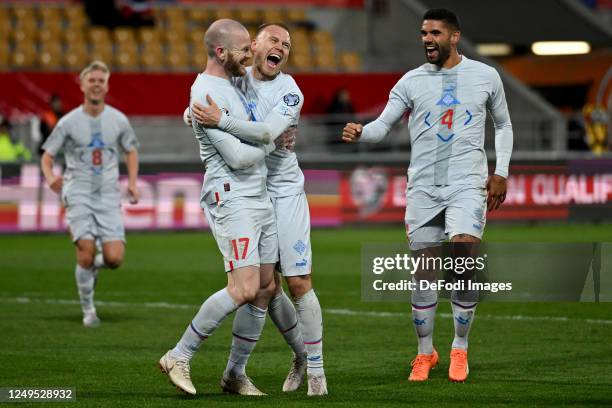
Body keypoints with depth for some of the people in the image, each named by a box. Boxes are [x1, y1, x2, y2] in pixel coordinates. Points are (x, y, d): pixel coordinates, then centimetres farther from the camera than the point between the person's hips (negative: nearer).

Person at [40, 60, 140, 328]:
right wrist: (50, 177, -16)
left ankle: (94, 265, 26)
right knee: (86, 252, -14)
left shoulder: (118, 120, 6)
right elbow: (47, 156, 5)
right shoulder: (69, 122, 0)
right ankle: (88, 310, 4)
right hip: (78, 195, -2)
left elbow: (131, 151, 21)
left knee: (114, 258, -11)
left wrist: (132, 182, 8)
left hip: (109, 197, 2)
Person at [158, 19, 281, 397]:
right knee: (245, 289, -18)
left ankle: (236, 374, 15)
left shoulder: (231, 82, 13)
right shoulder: (207, 94, -16)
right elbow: (237, 157, -18)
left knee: (266, 290, 7)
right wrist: (273, 141, -1)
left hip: (260, 198, 10)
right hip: (232, 199, -10)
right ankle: (179, 357, -8)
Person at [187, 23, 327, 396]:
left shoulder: (289, 93, -9)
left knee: (299, 283, -8)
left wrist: (222, 120, -30)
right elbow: (194, 113, 12)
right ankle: (300, 354, 24)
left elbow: (268, 133, -25)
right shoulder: (234, 81, 4)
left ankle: (316, 369, 1)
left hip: (285, 193, -4)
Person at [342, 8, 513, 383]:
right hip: (423, 187, 2)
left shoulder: (485, 76, 5)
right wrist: (360, 132, -20)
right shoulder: (412, 81, 5)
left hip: (468, 185, -2)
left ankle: (460, 349, 3)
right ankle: (425, 353, 18)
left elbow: (503, 125, 17)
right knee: (423, 272, 2)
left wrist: (501, 173, 9)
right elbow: (383, 125, 2)